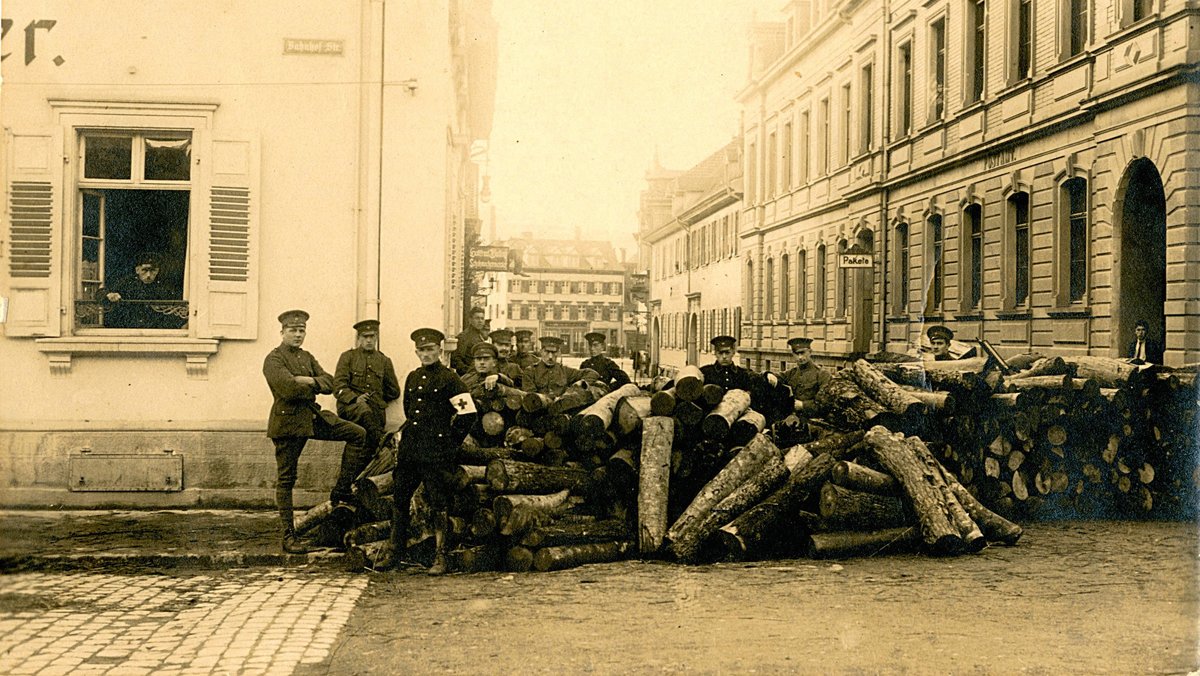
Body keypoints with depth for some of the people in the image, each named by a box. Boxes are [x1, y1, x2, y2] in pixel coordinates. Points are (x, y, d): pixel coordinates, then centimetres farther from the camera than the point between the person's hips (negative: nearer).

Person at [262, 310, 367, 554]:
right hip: (288, 421, -7)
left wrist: (309, 381, -15)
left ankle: (340, 493, 1)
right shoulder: (273, 359, -8)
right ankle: (289, 537, 5)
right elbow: (289, 388, -23)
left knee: (358, 433, -2)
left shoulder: (307, 358, 15)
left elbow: (329, 384, 4)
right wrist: (314, 385, -7)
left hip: (313, 417, 7)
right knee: (286, 479, -1)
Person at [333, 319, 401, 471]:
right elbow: (338, 385, -2)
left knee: (368, 453, -10)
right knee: (364, 410, -38)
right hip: (350, 406, -3)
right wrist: (355, 398, -18)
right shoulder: (348, 357, 11)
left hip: (376, 410, 3)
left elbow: (394, 392, 26)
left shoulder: (384, 361, 18)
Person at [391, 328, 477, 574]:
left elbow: (469, 413, -7)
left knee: (438, 504, -3)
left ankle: (440, 558, 3)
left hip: (436, 452, -6)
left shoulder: (449, 379, -5)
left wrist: (450, 440, -1)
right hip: (409, 449, 6)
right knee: (399, 500, 8)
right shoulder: (412, 378, 13)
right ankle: (395, 555, 18)